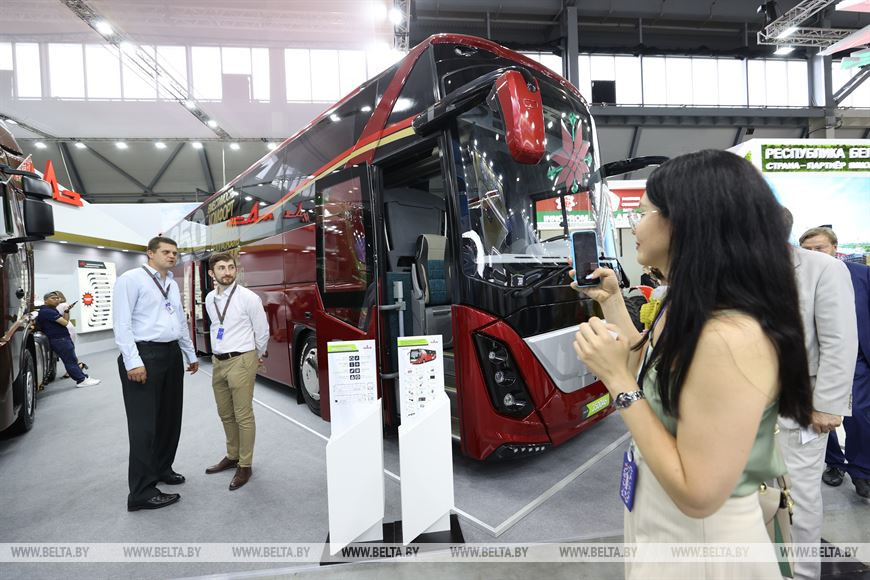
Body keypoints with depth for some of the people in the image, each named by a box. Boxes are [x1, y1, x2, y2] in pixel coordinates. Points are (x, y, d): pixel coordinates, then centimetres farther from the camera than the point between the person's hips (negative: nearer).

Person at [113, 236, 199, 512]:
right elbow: (122, 323, -13)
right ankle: (142, 493, 5)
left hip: (172, 354, 8)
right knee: (144, 424, -4)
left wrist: (191, 354, 22)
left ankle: (162, 469, 32)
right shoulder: (131, 279, -6)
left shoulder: (172, 284, 17)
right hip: (145, 355, -8)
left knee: (170, 419, 15)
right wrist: (133, 362, -20)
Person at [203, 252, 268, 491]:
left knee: (243, 416, 1)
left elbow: (262, 331, -4)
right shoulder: (210, 299, 6)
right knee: (225, 415, 18)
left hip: (241, 361, -6)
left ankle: (245, 466, 14)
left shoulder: (249, 298, -12)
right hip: (218, 361, 6)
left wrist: (259, 357, 9)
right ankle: (232, 456, 35)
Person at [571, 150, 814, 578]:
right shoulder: (684, 307, -3)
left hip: (700, 545, -8)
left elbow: (698, 495, -29)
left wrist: (617, 379, -29)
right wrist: (610, 299, 7)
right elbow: (648, 373, 9)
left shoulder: (732, 336, -32)